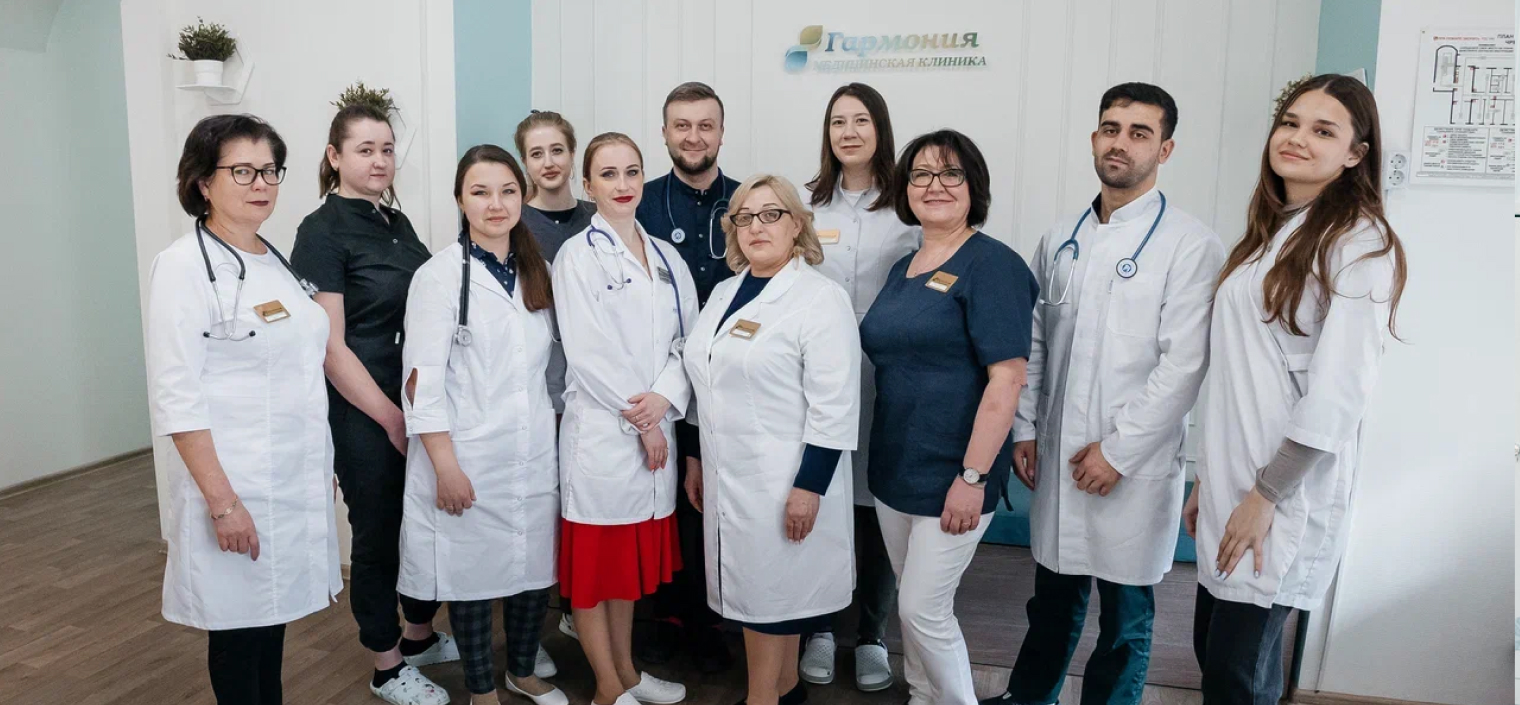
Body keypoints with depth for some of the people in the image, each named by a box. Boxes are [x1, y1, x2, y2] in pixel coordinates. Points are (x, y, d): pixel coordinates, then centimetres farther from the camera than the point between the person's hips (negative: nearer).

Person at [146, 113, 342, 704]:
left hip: (296, 478, 7)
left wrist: (323, 467, 15)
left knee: (275, 612, 18)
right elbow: (176, 398, -17)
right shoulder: (184, 266, -12)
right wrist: (222, 501, -20)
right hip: (234, 482, -7)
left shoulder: (277, 259, 10)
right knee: (239, 624, 8)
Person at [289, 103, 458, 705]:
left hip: (420, 402, 7)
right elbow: (331, 346, -15)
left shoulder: (398, 221, 10)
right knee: (378, 536, 7)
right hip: (364, 415, -7)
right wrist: (392, 418, -13)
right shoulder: (322, 231, -11)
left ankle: (420, 636, 38)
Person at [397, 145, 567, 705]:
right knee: (473, 574, 8)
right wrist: (445, 466, -14)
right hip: (469, 459, -5)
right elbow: (423, 379, -11)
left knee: (535, 568, 13)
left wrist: (553, 433, 11)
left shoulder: (536, 272, 8)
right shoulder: (440, 275, -9)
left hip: (535, 456, 5)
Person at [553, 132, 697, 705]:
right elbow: (588, 353, -13)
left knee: (633, 558, 17)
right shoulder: (578, 255, -6)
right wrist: (640, 421, -12)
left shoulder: (666, 257, 10)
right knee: (595, 561, 6)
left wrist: (663, 399, -13)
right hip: (601, 430, -5)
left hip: (657, 429, 6)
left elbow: (688, 339, 5)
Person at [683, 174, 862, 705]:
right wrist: (697, 462, 18)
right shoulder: (725, 293, 11)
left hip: (785, 479, -7)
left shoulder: (821, 298, -12)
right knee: (764, 587, 16)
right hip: (730, 475, 7)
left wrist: (809, 486, -20)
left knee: (770, 589, 3)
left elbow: (834, 406, -17)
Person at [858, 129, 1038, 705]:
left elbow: (1007, 378, -19)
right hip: (894, 467, 7)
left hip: (952, 476, -7)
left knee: (923, 610, -1)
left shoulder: (992, 264, -13)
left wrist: (973, 477, -21)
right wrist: (884, 461, 14)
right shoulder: (903, 269, 10)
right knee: (912, 604, 18)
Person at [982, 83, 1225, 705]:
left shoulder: (1190, 245, -9)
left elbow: (1183, 365, -14)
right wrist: (1024, 431, 7)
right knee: (1053, 597, 19)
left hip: (1135, 467, -4)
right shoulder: (1061, 239, 9)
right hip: (1056, 457, 5)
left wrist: (1119, 451, -15)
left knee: (1125, 617, 10)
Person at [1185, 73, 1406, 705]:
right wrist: (1209, 479, 14)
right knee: (1213, 647, 15)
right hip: (1231, 481, 7)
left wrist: (1268, 494, -16)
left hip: (1289, 489, -7)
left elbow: (1338, 391, -17)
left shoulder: (1359, 244, -10)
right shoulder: (1269, 234, 13)